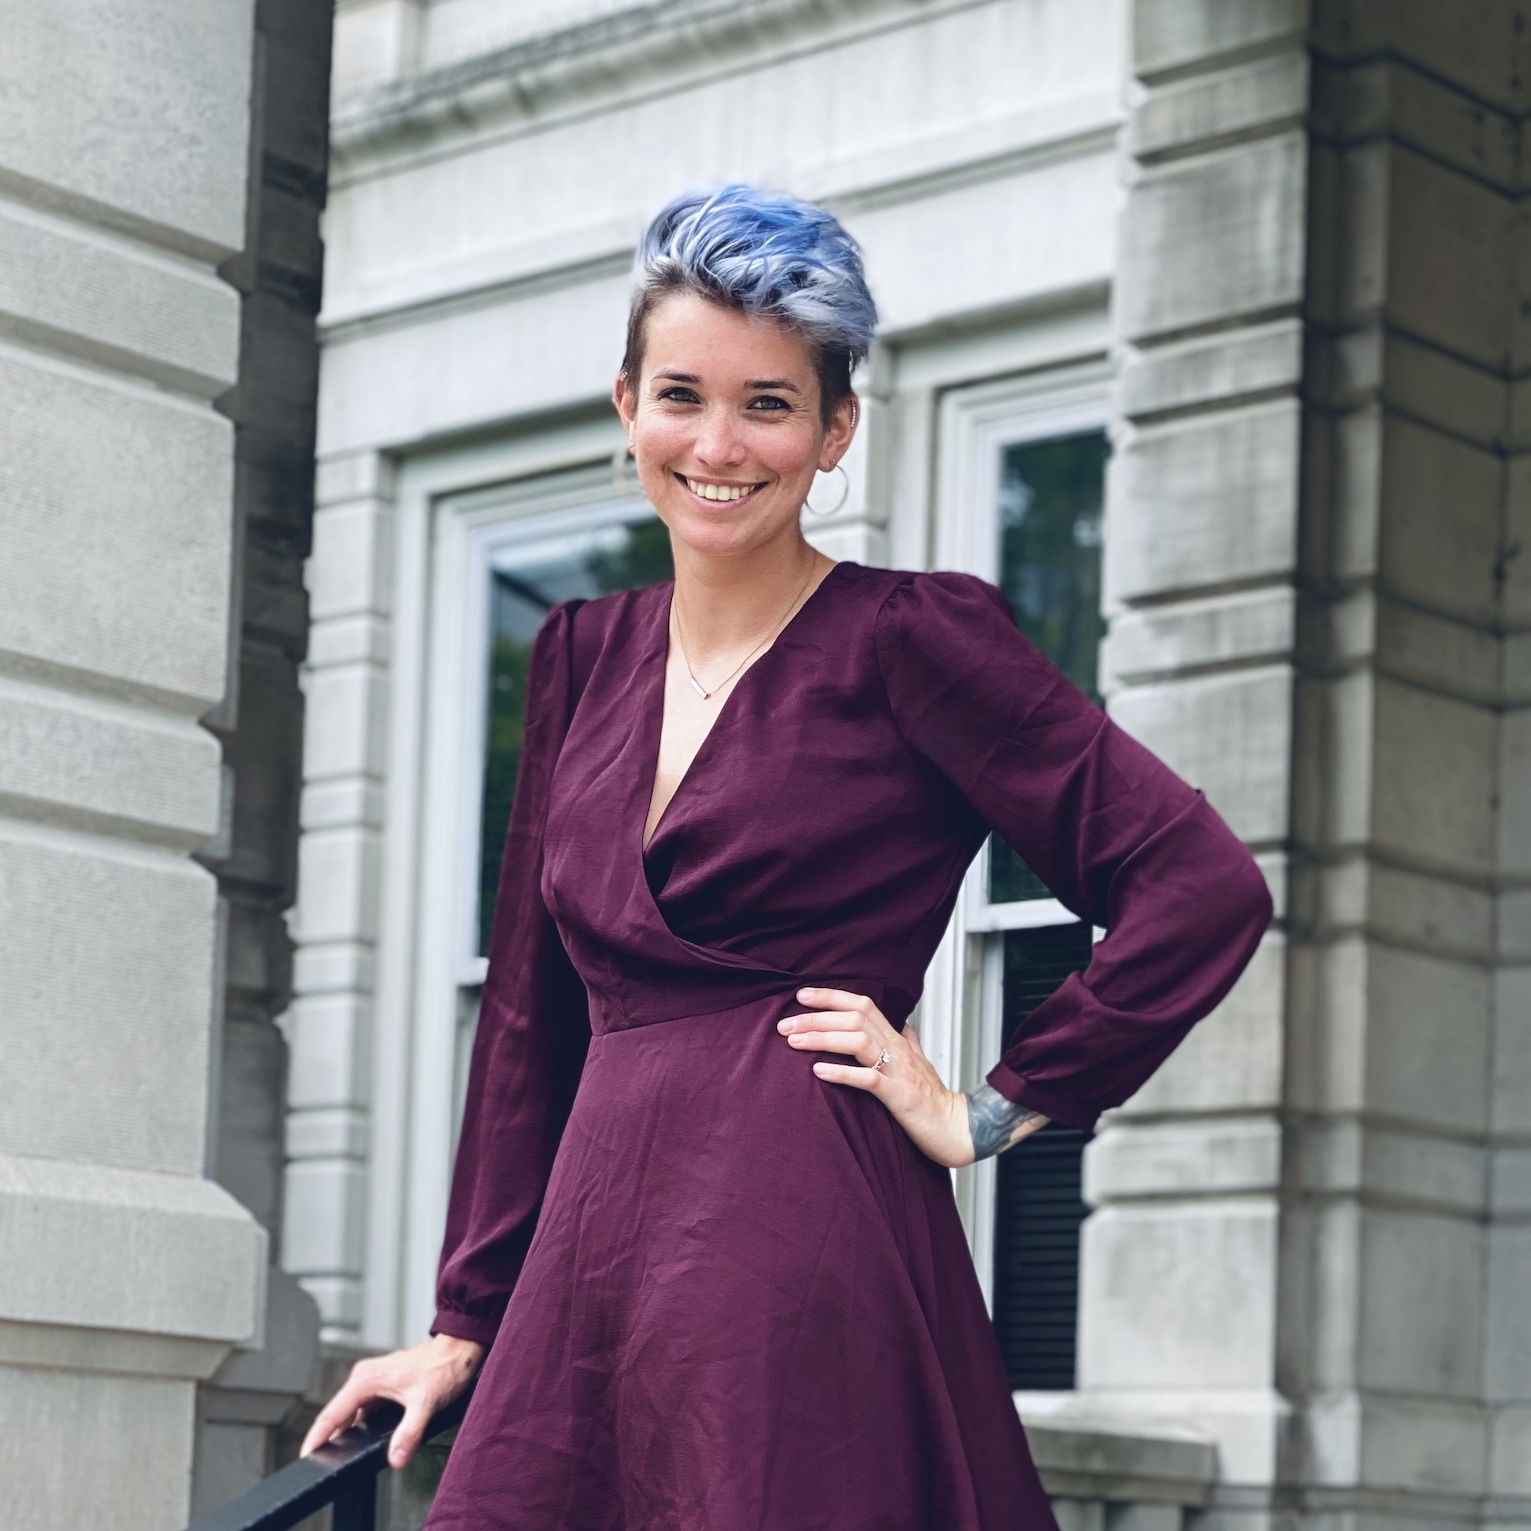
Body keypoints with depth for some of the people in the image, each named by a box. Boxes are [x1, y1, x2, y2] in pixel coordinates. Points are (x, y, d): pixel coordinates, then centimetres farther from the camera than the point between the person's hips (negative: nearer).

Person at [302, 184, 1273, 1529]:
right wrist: (467, 1324, 16)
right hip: (596, 1262, 5)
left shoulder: (908, 639, -4)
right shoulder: (585, 655, 15)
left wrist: (988, 1114, -6)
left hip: (798, 1267, -5)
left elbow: (1206, 888, -9)